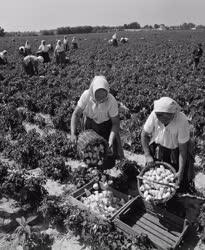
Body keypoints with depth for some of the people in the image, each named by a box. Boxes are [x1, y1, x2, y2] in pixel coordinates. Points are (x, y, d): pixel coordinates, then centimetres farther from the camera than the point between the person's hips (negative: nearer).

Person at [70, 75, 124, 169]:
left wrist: (111, 141, -30)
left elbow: (116, 123, -20)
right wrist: (73, 133, -28)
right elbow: (76, 114, -19)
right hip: (90, 124, 2)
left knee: (108, 164, 3)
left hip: (106, 125, -2)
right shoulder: (86, 95, -28)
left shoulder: (111, 101, -32)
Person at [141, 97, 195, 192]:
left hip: (176, 148, -2)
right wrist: (147, 155, -15)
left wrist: (180, 172, -23)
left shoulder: (182, 121, -32)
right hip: (158, 146, 2)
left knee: (182, 185, 2)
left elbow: (182, 149, -23)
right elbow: (144, 134, -11)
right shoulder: (154, 115, -27)